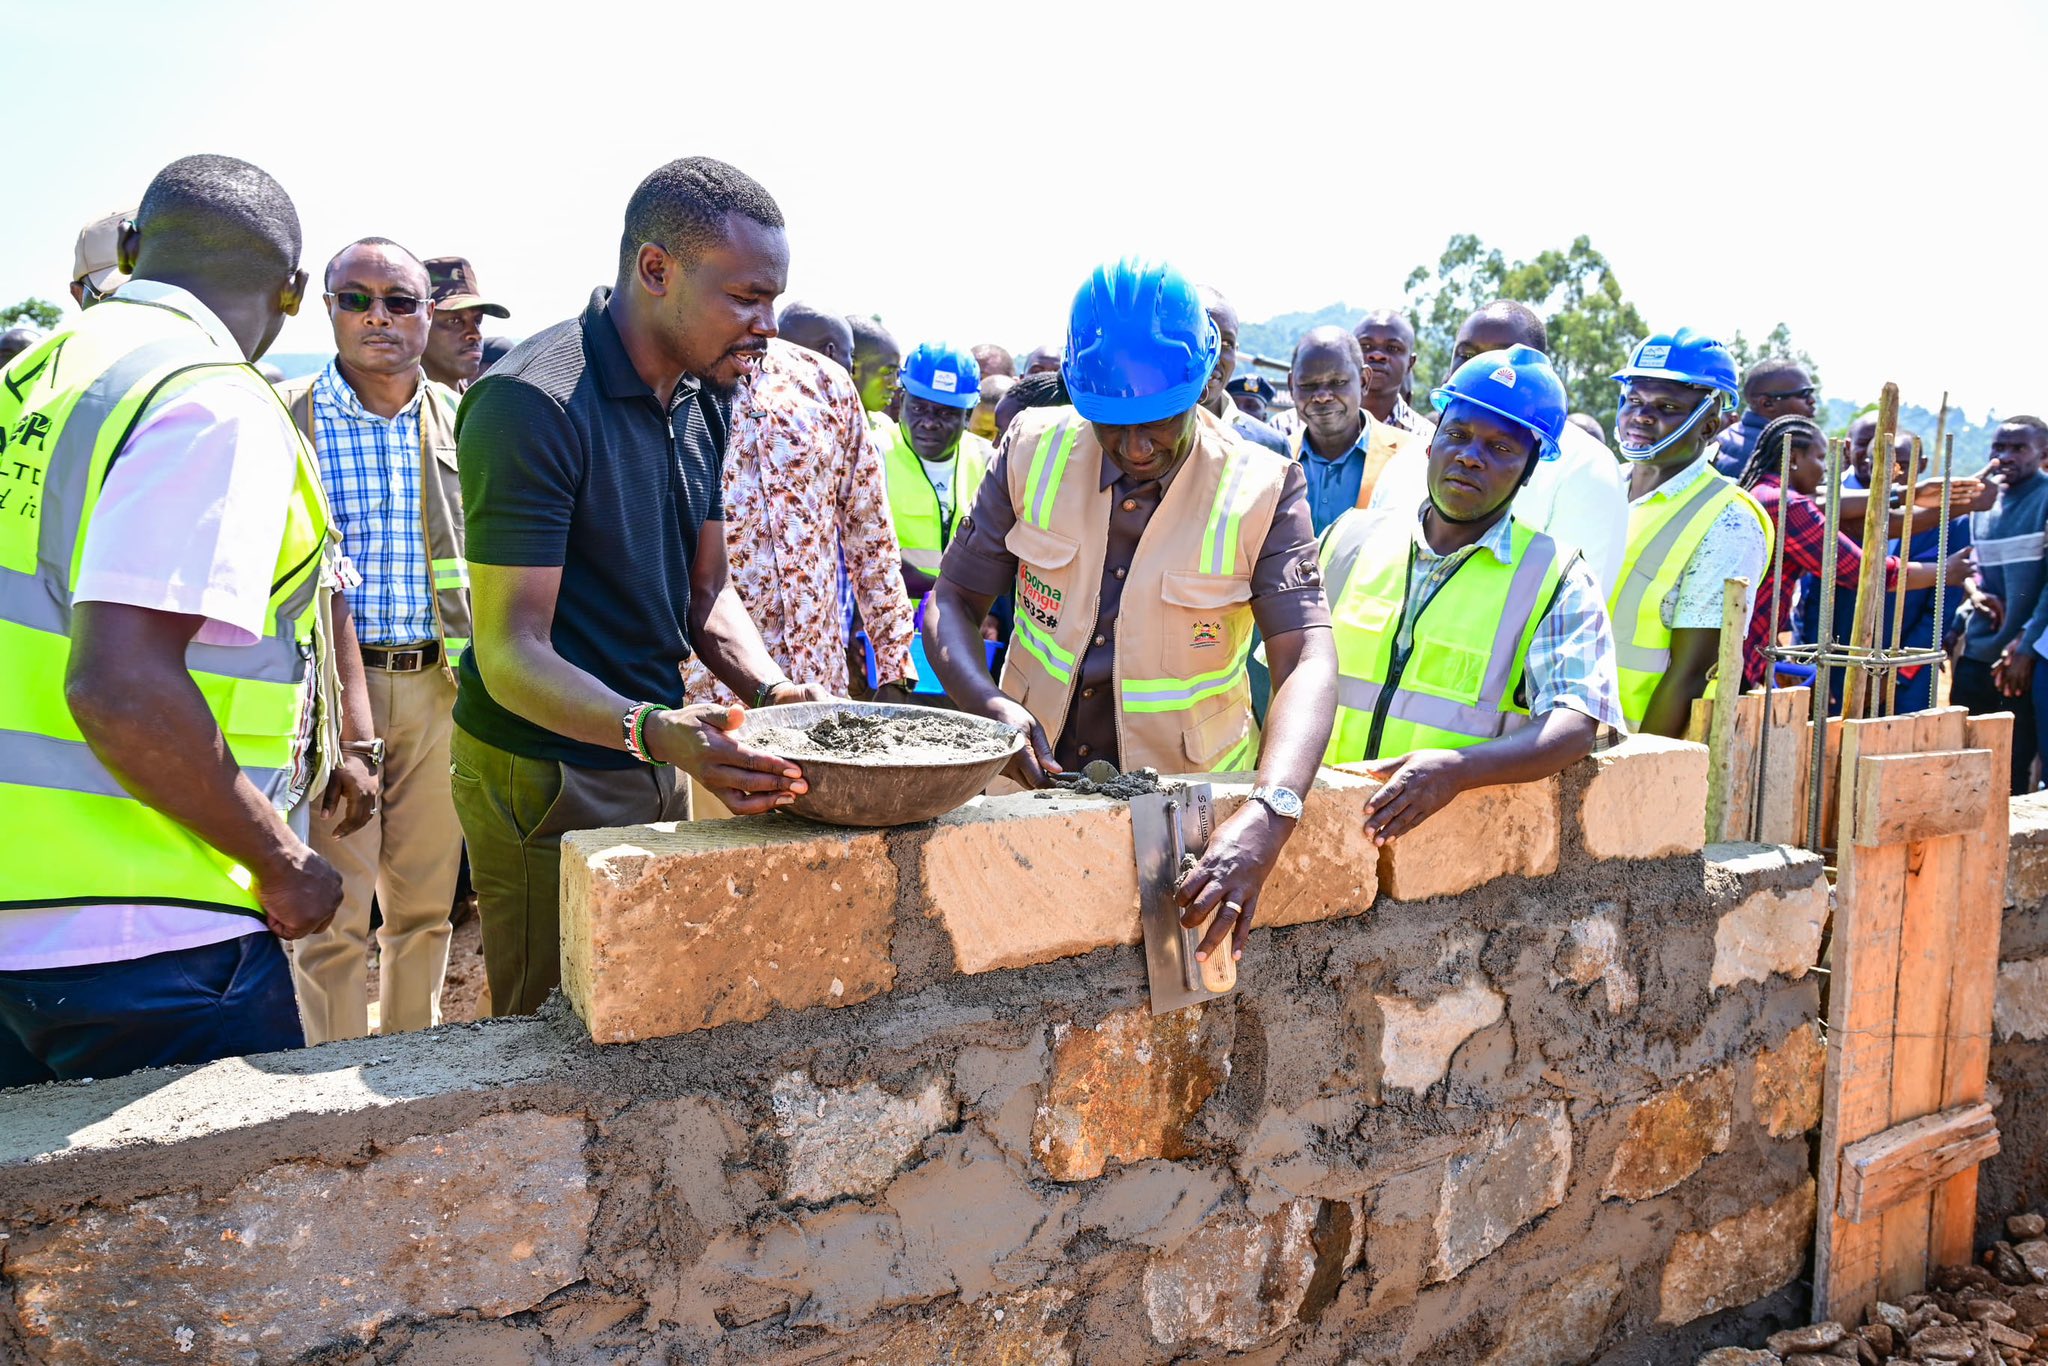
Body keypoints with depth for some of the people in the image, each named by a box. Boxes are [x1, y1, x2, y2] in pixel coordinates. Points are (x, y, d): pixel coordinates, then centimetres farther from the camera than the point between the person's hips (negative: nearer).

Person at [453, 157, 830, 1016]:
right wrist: (653, 732, -41)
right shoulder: (532, 404, -22)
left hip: (657, 761, 8)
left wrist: (770, 690, -10)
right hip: (544, 777, -8)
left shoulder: (705, 397, 4)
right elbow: (511, 652, -24)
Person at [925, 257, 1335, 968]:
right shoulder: (1034, 453, -2)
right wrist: (988, 705, -20)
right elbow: (952, 601, 3)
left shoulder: (1260, 492, -9)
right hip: (1035, 775, 2)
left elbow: (1306, 661, -20)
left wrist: (1269, 813, -39)